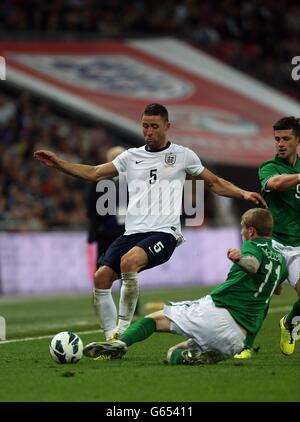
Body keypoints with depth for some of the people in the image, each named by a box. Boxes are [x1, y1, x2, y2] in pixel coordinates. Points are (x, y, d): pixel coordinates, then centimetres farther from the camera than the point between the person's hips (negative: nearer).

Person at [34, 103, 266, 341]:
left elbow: (215, 183, 17)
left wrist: (243, 194, 2)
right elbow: (93, 173, 19)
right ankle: (112, 339, -3)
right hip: (133, 232, 5)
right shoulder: (132, 156, 18)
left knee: (129, 261, -33)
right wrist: (58, 164, 9)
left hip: (164, 232, -5)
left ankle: (123, 328, -22)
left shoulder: (183, 155, 10)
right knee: (101, 277, -14)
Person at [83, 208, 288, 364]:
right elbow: (277, 289, 45)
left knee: (156, 318, 10)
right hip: (237, 337, 6)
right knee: (173, 354, 17)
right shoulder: (281, 260, 23)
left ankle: (121, 343, -17)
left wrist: (240, 258, -44)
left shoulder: (254, 246, 3)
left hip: (213, 310, -6)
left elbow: (253, 265, -24)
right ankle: (206, 355, -16)